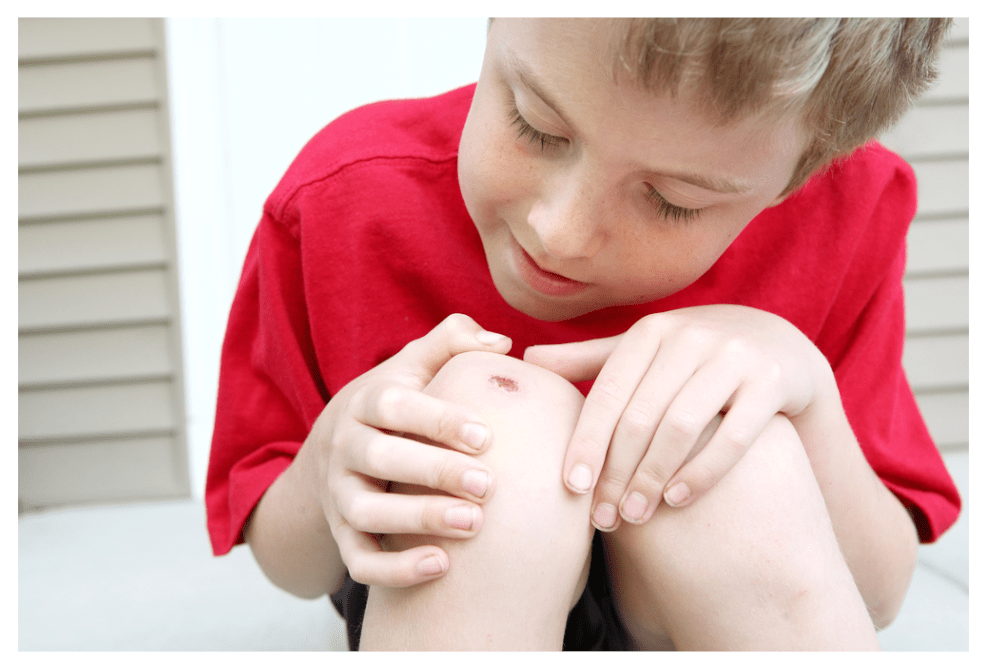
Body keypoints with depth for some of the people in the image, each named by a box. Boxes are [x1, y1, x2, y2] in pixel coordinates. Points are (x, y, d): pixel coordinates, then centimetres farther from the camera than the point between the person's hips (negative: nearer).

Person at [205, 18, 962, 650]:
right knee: (502, 421, -31)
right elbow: (287, 568, -7)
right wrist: (330, 465, -29)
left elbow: (878, 596, -8)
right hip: (431, 608, 0)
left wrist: (802, 380, -26)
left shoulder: (846, 212, -14)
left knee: (748, 468, -29)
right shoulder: (342, 203, -16)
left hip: (714, 610, 2)